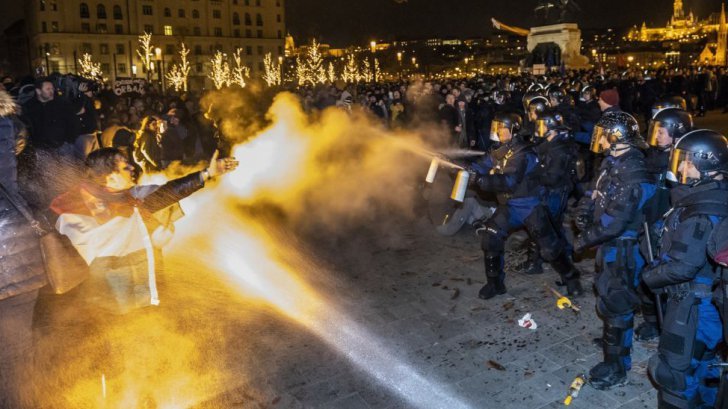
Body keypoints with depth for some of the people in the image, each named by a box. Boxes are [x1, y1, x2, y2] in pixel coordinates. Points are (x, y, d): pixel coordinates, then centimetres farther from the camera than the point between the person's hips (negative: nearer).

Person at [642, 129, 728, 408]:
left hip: (692, 305, -9)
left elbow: (683, 267, -27)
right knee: (701, 363, 26)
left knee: (674, 371, 5)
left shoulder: (701, 214, -27)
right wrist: (658, 270, 5)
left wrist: (650, 275, -10)